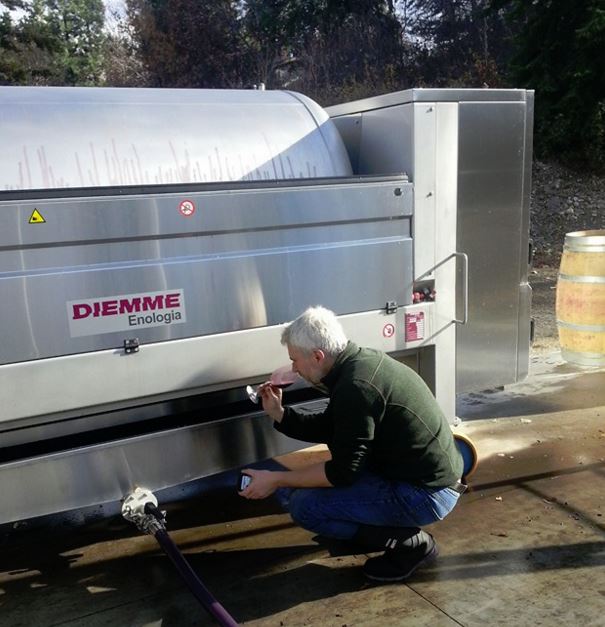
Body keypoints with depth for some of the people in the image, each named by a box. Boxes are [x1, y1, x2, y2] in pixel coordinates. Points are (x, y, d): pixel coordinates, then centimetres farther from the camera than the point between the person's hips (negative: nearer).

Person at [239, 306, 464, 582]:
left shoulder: (356, 387, -25)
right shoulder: (362, 360, 4)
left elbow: (341, 473, -19)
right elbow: (327, 429, 17)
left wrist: (276, 480, -10)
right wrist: (279, 413, 7)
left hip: (426, 494, -10)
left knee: (304, 506, -12)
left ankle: (410, 543, -2)